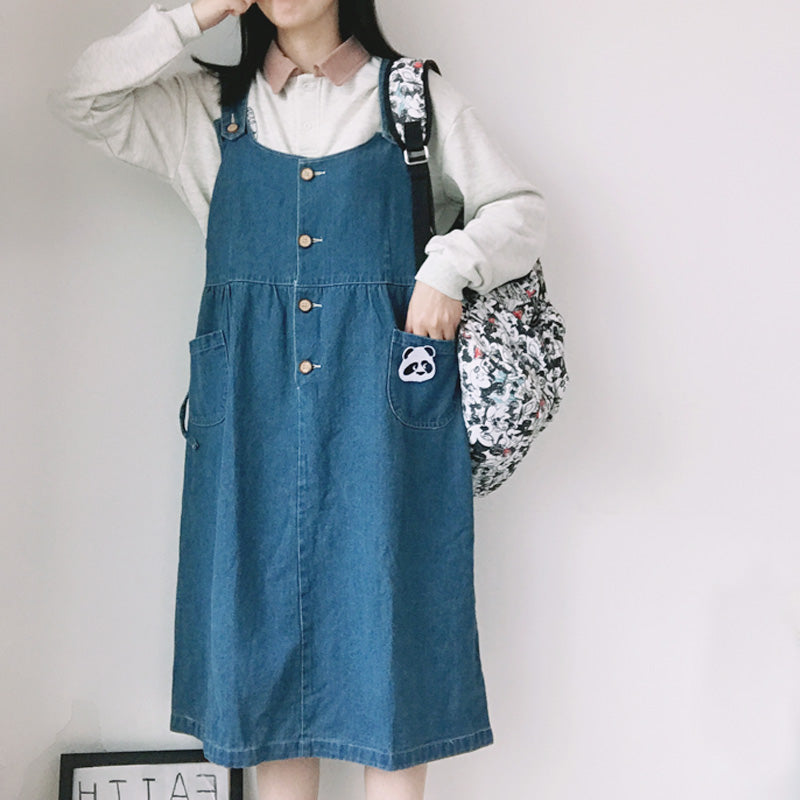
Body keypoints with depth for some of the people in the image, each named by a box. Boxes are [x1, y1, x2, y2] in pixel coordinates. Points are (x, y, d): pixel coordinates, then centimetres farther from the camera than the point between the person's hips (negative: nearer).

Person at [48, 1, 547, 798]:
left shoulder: (416, 97, 8)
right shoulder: (210, 106, 14)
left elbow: (521, 210, 6)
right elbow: (76, 98, 6)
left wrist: (451, 266, -12)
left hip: (380, 388, -2)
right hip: (254, 402, 2)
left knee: (385, 605, 1)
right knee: (263, 603, 5)